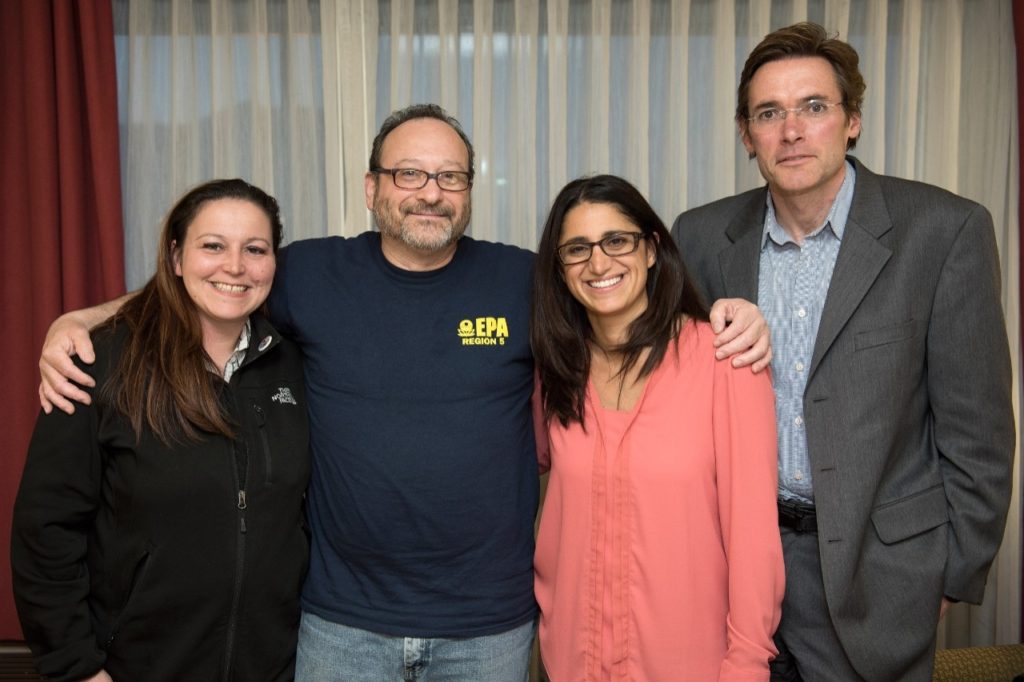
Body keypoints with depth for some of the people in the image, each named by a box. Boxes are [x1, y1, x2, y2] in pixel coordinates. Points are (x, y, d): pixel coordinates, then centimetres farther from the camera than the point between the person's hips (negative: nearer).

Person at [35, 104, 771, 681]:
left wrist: (729, 314, -8)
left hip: (491, 623, 0)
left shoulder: (523, 280, -3)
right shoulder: (312, 274, -3)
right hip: (345, 620, 1)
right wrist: (79, 322, -4)